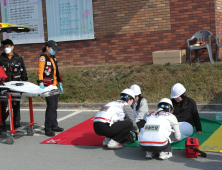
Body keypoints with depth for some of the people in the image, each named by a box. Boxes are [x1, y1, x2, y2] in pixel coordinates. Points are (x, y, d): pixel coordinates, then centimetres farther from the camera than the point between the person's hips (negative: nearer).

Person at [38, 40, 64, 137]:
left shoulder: (53, 58, 17)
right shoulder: (43, 58, -9)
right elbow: (40, 71, -20)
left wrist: (60, 83, 23)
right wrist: (41, 83, -31)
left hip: (54, 86, 9)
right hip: (48, 86, -9)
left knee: (54, 107, 14)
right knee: (51, 107, -10)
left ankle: (54, 126, 25)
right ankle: (48, 129, -4)